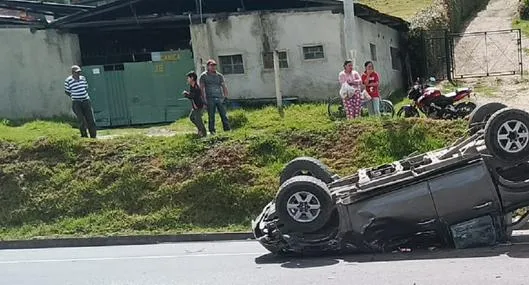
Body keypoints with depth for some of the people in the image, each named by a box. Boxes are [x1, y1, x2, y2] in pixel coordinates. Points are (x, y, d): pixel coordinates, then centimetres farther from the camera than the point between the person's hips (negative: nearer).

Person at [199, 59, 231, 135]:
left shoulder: (219, 75, 13)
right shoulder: (204, 76, 4)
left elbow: (224, 86, 14)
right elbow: (201, 88, 0)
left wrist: (225, 97, 2)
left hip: (220, 98, 3)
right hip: (210, 99, -3)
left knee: (224, 115, -1)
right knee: (211, 116, 0)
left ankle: (227, 129, 3)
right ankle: (212, 131, 7)